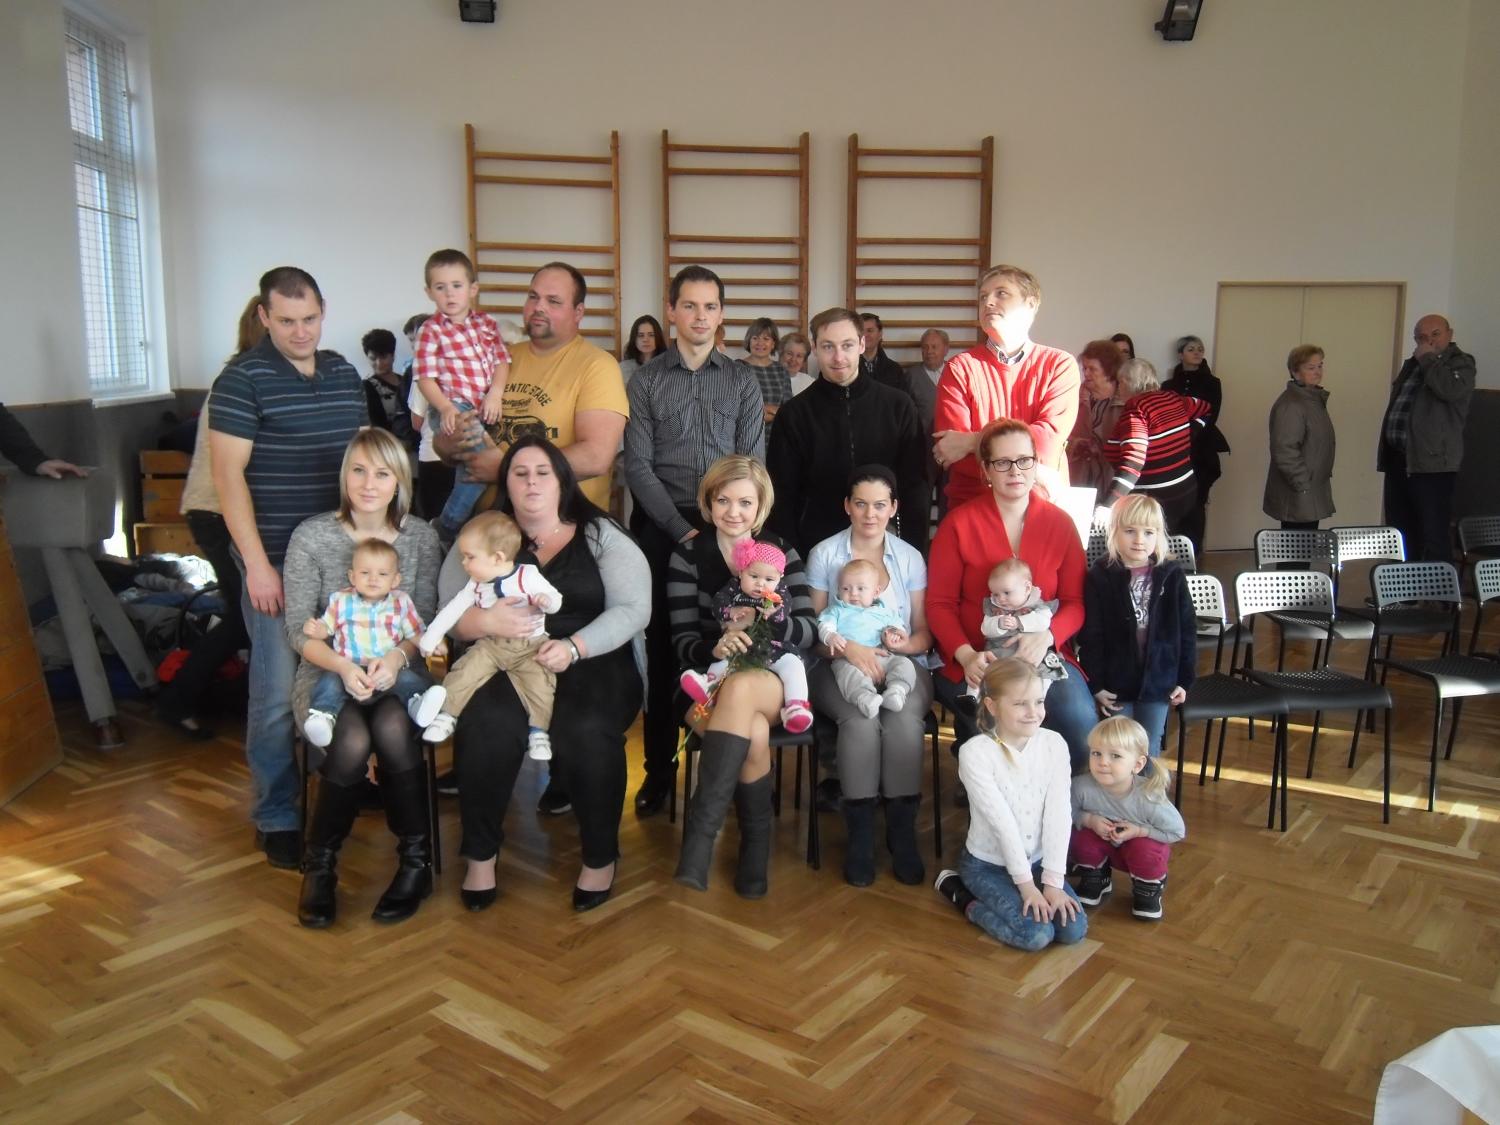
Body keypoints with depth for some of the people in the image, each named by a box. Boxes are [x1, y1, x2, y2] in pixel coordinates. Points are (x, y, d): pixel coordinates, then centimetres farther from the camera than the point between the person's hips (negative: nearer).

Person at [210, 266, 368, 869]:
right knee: (279, 690, -1)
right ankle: (275, 818, 13)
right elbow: (228, 473, -11)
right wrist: (256, 563, -15)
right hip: (277, 558, -5)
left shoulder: (344, 373, 11)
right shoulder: (243, 379, -7)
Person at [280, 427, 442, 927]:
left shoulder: (420, 537, 3)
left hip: (396, 673, 1)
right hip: (328, 673, -1)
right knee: (352, 741, -32)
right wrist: (343, 666, -22)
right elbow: (297, 628, -4)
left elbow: (427, 619, 1)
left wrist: (397, 656, -20)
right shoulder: (312, 536, -2)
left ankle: (416, 860, -12)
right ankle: (319, 865, -6)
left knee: (393, 731, -33)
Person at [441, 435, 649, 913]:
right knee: (488, 726, -31)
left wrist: (574, 647, -20)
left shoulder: (602, 536, 6)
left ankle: (600, 856, -5)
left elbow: (632, 610, -5)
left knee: (587, 731, -31)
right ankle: (480, 853, -6)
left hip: (591, 663, -1)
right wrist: (484, 621, -21)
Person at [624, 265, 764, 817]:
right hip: (662, 528, -1)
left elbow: (753, 465, 3)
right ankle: (660, 768, 13)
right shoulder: (647, 381, 4)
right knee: (663, 648, 3)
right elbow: (638, 466, -2)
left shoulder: (742, 382, 8)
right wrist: (683, 529, -10)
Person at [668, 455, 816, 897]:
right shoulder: (688, 555, 3)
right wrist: (716, 647, -27)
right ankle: (756, 845, -18)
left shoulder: (782, 553, 8)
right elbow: (683, 642, -4)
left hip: (775, 678, 0)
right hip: (709, 680, 0)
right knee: (754, 733, -34)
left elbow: (808, 631, -1)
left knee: (741, 688, -37)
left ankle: (699, 835, -36)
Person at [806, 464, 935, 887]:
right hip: (840, 664, -1)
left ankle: (902, 832, -20)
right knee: (861, 718, -34)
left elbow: (925, 634, 9)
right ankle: (860, 834, -19)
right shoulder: (824, 554, 3)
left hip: (900, 663, 1)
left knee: (904, 716, -32)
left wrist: (907, 643, -15)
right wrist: (848, 647, -19)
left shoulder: (910, 558, 8)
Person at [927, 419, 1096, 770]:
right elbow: (939, 603, 0)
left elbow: (1075, 602, 5)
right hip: (977, 660, -2)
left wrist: (1046, 636, -16)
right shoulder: (959, 523, 1)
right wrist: (966, 655, -16)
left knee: (1079, 724, -25)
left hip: (1044, 655, 2)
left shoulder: (1060, 522, 7)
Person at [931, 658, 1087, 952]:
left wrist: (1053, 882, -17)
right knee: (1036, 935, -19)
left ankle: (992, 900, 13)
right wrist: (1026, 885, -20)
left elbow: (1059, 815, -13)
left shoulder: (1054, 744, -10)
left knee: (1074, 930, -10)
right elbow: (1002, 823, -22)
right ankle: (964, 896, 5)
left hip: (1036, 861, 5)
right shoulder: (975, 752, -23)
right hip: (988, 865, -5)